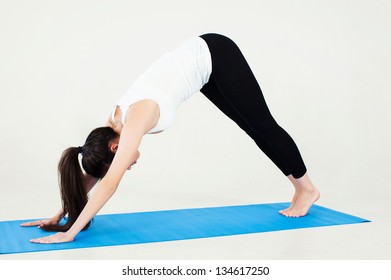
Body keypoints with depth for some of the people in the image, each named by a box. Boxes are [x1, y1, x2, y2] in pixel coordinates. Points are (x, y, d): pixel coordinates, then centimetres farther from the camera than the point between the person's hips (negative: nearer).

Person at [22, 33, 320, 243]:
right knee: (254, 129, 12)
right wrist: (60, 216, 2)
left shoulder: (135, 120, -29)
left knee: (262, 125, 2)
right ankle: (301, 188, 25)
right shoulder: (116, 124, -7)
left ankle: (307, 188, 20)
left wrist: (70, 233, -29)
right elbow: (90, 174, 2)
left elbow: (108, 184, -32)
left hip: (215, 55, -7)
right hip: (204, 64, 7)